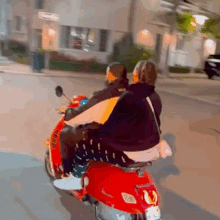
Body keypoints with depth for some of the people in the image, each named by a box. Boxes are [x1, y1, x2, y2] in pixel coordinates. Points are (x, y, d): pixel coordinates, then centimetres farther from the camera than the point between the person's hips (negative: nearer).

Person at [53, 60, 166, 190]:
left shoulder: (130, 96, -22)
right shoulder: (155, 98, 4)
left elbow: (114, 123, -18)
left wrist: (97, 133, 1)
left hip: (132, 152, -9)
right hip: (149, 148, 9)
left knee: (84, 147, 3)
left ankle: (75, 180, 24)